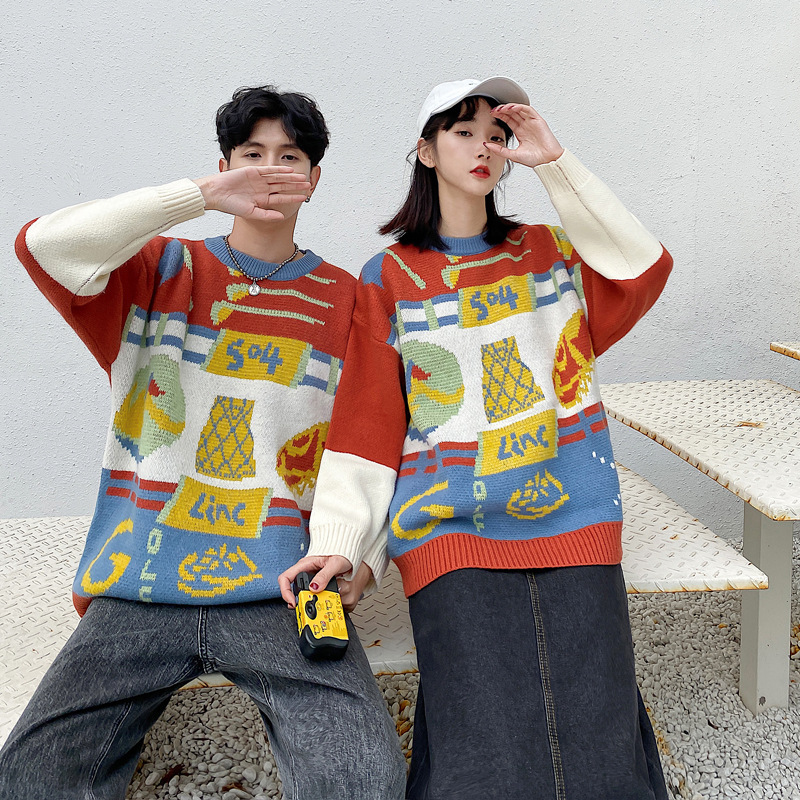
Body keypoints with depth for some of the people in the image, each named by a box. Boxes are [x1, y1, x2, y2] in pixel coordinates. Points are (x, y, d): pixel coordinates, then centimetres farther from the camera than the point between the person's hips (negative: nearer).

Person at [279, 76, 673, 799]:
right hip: (451, 530, -2)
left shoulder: (549, 251, 18)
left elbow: (643, 271, -1)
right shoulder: (390, 278, 11)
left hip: (573, 517, 2)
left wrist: (556, 163, -3)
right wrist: (339, 540, -6)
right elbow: (366, 423, 5)